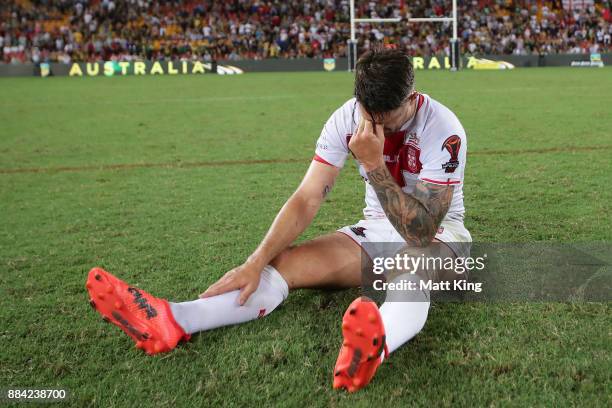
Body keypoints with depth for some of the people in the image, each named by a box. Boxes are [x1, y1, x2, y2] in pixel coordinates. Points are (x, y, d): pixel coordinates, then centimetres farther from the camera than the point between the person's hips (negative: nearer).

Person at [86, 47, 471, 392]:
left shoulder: (443, 130, -24)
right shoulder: (348, 117, -12)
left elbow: (420, 231, -29)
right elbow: (307, 198, -15)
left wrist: (373, 165, -36)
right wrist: (256, 262, -25)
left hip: (436, 234, -3)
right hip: (376, 230, 4)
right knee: (282, 263, -20)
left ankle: (377, 343, -74)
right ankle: (169, 322, -38)